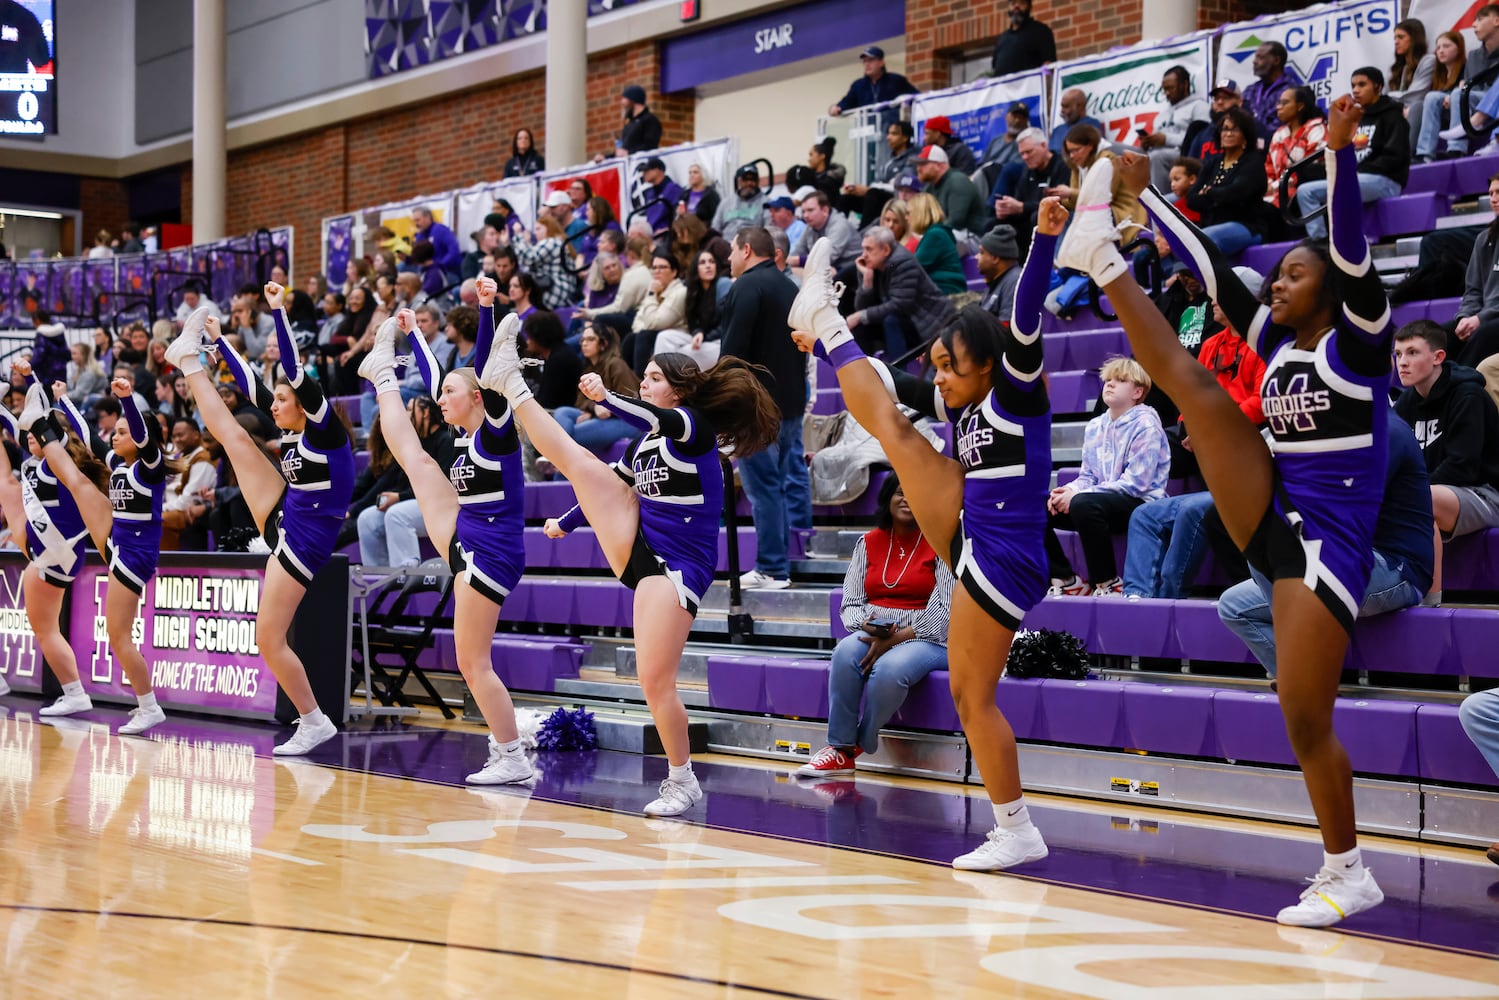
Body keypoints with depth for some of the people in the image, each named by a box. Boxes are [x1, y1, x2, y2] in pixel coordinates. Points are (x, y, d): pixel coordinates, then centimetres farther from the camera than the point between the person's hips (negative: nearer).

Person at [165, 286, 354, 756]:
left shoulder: (324, 426, -14)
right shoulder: (293, 430, 7)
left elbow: (295, 369, -24)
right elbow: (252, 384, 16)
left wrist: (279, 311, -25)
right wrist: (219, 341, 20)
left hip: (304, 541, -8)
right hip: (281, 520, 8)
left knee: (269, 640, -10)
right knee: (234, 436, 6)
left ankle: (314, 722, 2)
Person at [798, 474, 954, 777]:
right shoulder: (868, 542, 12)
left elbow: (945, 611, -11)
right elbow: (850, 603, 11)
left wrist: (895, 639, -18)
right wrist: (867, 627, -13)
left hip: (926, 639, -4)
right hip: (873, 635, 4)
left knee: (889, 668, -36)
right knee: (845, 653, -31)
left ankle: (859, 745, -13)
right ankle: (839, 750, -24)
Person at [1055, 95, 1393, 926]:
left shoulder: (1359, 342, -6)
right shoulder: (1275, 340, 11)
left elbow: (1351, 248, -20)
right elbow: (1208, 266, 13)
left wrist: (1340, 149, -32)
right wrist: (1144, 194, 12)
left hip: (1330, 540, -6)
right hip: (1268, 521, 6)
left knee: (1305, 716, -7)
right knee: (1190, 383, -9)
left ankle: (1349, 874, 6)